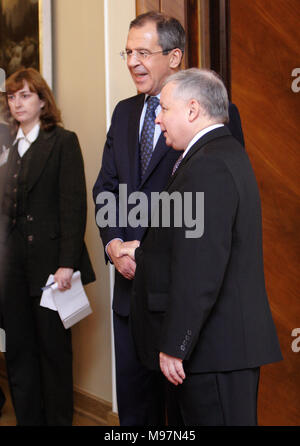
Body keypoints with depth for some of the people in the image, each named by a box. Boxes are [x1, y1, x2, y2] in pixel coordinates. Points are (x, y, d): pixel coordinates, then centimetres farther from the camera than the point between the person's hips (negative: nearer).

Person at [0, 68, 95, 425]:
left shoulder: (63, 141, -2)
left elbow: (74, 205, -9)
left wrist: (66, 264, -16)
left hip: (49, 262, -5)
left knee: (54, 349, 3)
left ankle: (58, 420, 14)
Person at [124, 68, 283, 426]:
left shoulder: (208, 167, -19)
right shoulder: (226, 154, 15)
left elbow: (200, 269, -25)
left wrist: (174, 346, -21)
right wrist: (142, 253, 27)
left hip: (215, 350, -11)